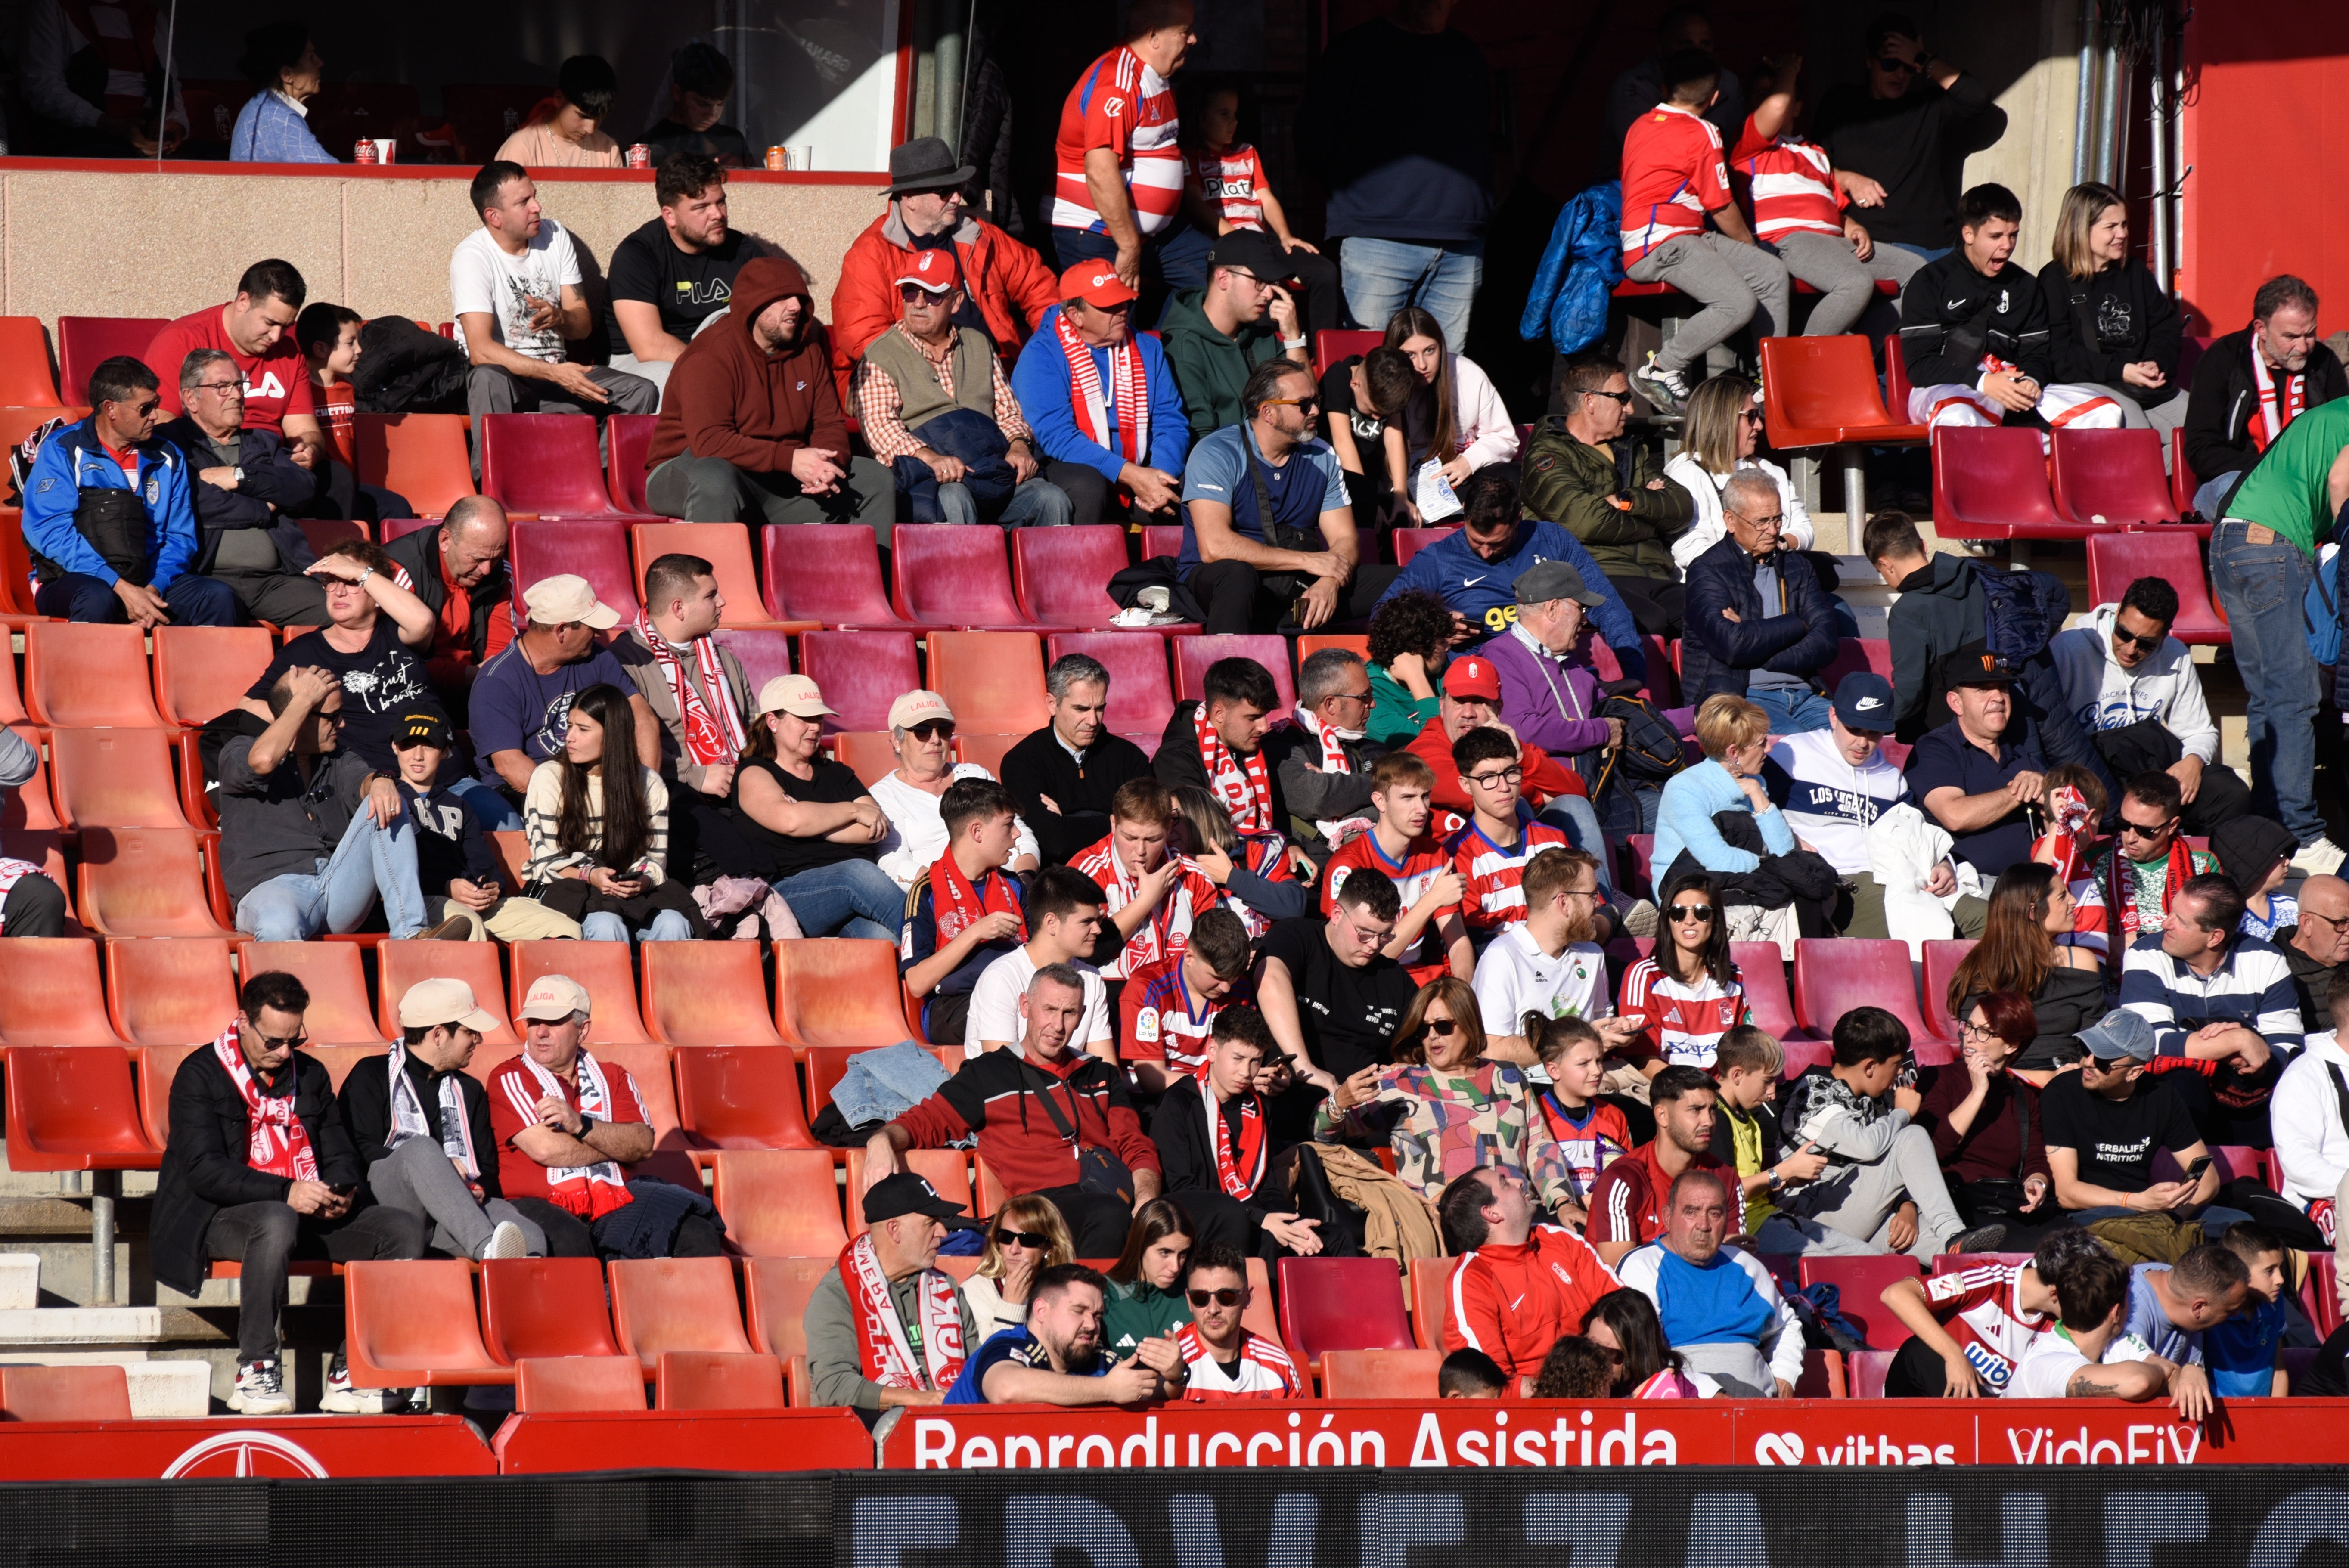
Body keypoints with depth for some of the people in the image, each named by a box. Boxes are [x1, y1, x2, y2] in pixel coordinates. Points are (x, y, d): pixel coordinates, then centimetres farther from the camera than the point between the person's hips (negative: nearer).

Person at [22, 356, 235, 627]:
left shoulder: (168, 460, 15)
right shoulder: (63, 450, 1)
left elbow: (180, 537, 12)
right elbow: (50, 530, -10)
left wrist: (155, 588, -11)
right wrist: (121, 588, -19)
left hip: (146, 586, 4)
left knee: (219, 597, -21)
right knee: (97, 598, -39)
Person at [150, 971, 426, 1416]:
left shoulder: (310, 1074, 16)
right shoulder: (200, 1075, -4)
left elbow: (340, 1156, 17)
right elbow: (205, 1170, -16)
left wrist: (340, 1191, -9)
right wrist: (286, 1192, -27)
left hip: (307, 1214, 6)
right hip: (222, 1217, -6)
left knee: (405, 1230, -14)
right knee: (278, 1223, -41)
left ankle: (351, 1375, -16)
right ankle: (255, 1371, -32)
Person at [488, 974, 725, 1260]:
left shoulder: (613, 1078, 18)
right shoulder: (509, 1079, 5)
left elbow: (642, 1144, 1)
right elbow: (545, 1149, -9)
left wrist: (581, 1125, -15)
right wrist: (617, 1144, 3)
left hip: (615, 1208, 4)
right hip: (544, 1208, -4)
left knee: (696, 1236, -20)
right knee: (568, 1242, -40)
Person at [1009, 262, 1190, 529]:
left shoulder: (1147, 348, 11)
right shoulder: (1041, 355, -6)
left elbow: (1171, 422, 5)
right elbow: (1055, 435, -17)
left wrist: (1161, 476, -18)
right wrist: (1130, 475, -26)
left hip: (1137, 470, 4)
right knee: (1086, 485, -37)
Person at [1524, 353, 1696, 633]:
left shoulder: (1634, 451, 27)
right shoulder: (1548, 455, 4)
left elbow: (1684, 508, 14)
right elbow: (1587, 522, -12)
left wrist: (1628, 501, -2)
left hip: (1656, 577, 6)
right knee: (1651, 620, -38)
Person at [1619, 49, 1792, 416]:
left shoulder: (1640, 126, 17)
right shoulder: (1702, 134, -8)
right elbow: (1723, 210, -5)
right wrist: (1749, 245, 17)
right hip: (1662, 245, -9)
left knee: (1773, 272, 7)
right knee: (1739, 303, -26)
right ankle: (1660, 370, -17)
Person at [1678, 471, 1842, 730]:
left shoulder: (1798, 566, 19)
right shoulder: (1707, 571, 1)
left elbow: (1826, 643, 6)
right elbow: (1731, 645, -16)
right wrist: (1796, 626, -1)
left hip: (1803, 696, 5)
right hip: (1738, 698, -5)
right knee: (1796, 738, -35)